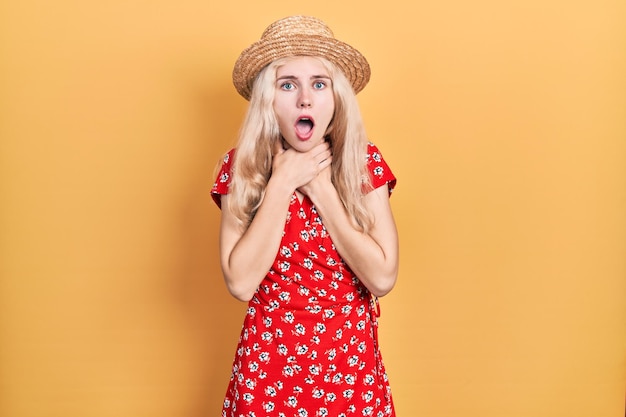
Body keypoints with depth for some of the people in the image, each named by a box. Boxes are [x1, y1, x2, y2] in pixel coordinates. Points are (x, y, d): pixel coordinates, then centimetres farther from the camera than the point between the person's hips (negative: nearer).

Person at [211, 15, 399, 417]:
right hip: (268, 365, 0)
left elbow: (383, 278, -14)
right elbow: (240, 283, -16)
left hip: (353, 366, 1)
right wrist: (281, 184, -18)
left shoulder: (364, 162, -7)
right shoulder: (241, 167, -8)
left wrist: (321, 187, -16)